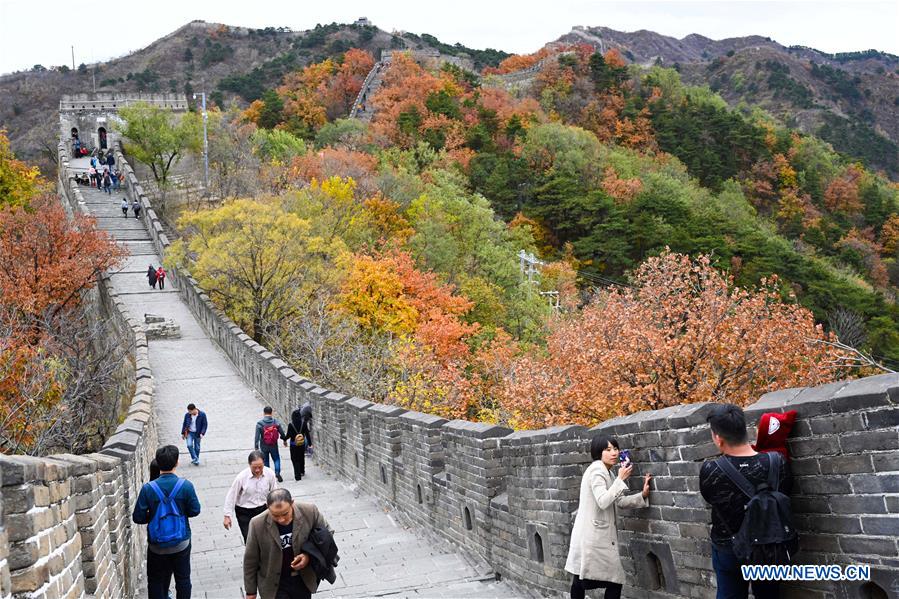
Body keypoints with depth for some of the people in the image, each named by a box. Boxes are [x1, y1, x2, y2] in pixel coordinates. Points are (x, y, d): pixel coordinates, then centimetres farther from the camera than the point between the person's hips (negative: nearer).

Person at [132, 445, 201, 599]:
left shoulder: (148, 489, -16)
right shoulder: (185, 486, -16)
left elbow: (138, 517, -10)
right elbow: (195, 511, -5)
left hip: (157, 546, 0)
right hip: (181, 544, 0)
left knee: (156, 581, 16)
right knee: (183, 579, 17)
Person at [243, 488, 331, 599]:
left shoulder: (310, 512, -18)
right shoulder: (258, 524, -21)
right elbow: (250, 560, -7)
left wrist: (309, 555, -16)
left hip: (304, 580, 2)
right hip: (275, 584, -2)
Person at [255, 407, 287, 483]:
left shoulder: (259, 424, -14)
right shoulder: (276, 422, -9)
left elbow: (257, 437, -14)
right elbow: (282, 433, -1)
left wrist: (256, 447, -6)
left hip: (264, 446, -1)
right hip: (274, 446, 1)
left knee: (265, 461, 15)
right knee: (276, 459, 17)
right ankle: (277, 472, -2)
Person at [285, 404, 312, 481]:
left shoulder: (290, 425, -16)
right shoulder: (304, 423, -8)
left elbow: (288, 435, -11)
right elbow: (307, 434, -3)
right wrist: (310, 443, 5)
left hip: (294, 445, -3)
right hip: (302, 444, 3)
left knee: (295, 460, 3)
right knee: (302, 458, 23)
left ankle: (297, 476, -4)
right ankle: (302, 471, 41)